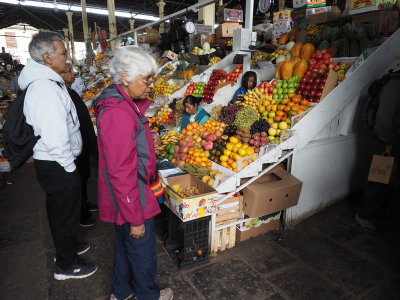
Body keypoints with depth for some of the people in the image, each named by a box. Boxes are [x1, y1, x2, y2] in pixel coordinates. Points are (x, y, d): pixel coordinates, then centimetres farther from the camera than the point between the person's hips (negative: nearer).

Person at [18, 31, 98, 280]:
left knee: (59, 210, 24)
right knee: (67, 212, 7)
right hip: (58, 166, -10)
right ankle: (66, 266, 27)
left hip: (52, 163, 10)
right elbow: (55, 137, -28)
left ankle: (67, 247, 46)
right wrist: (69, 167, -17)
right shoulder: (46, 88, -23)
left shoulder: (45, 82, 10)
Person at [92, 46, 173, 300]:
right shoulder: (118, 114, -28)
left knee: (126, 244, 26)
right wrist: (135, 219, -21)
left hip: (127, 196, 10)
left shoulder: (124, 104, 5)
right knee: (143, 250, 14)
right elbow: (121, 174, -28)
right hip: (131, 200, -10)